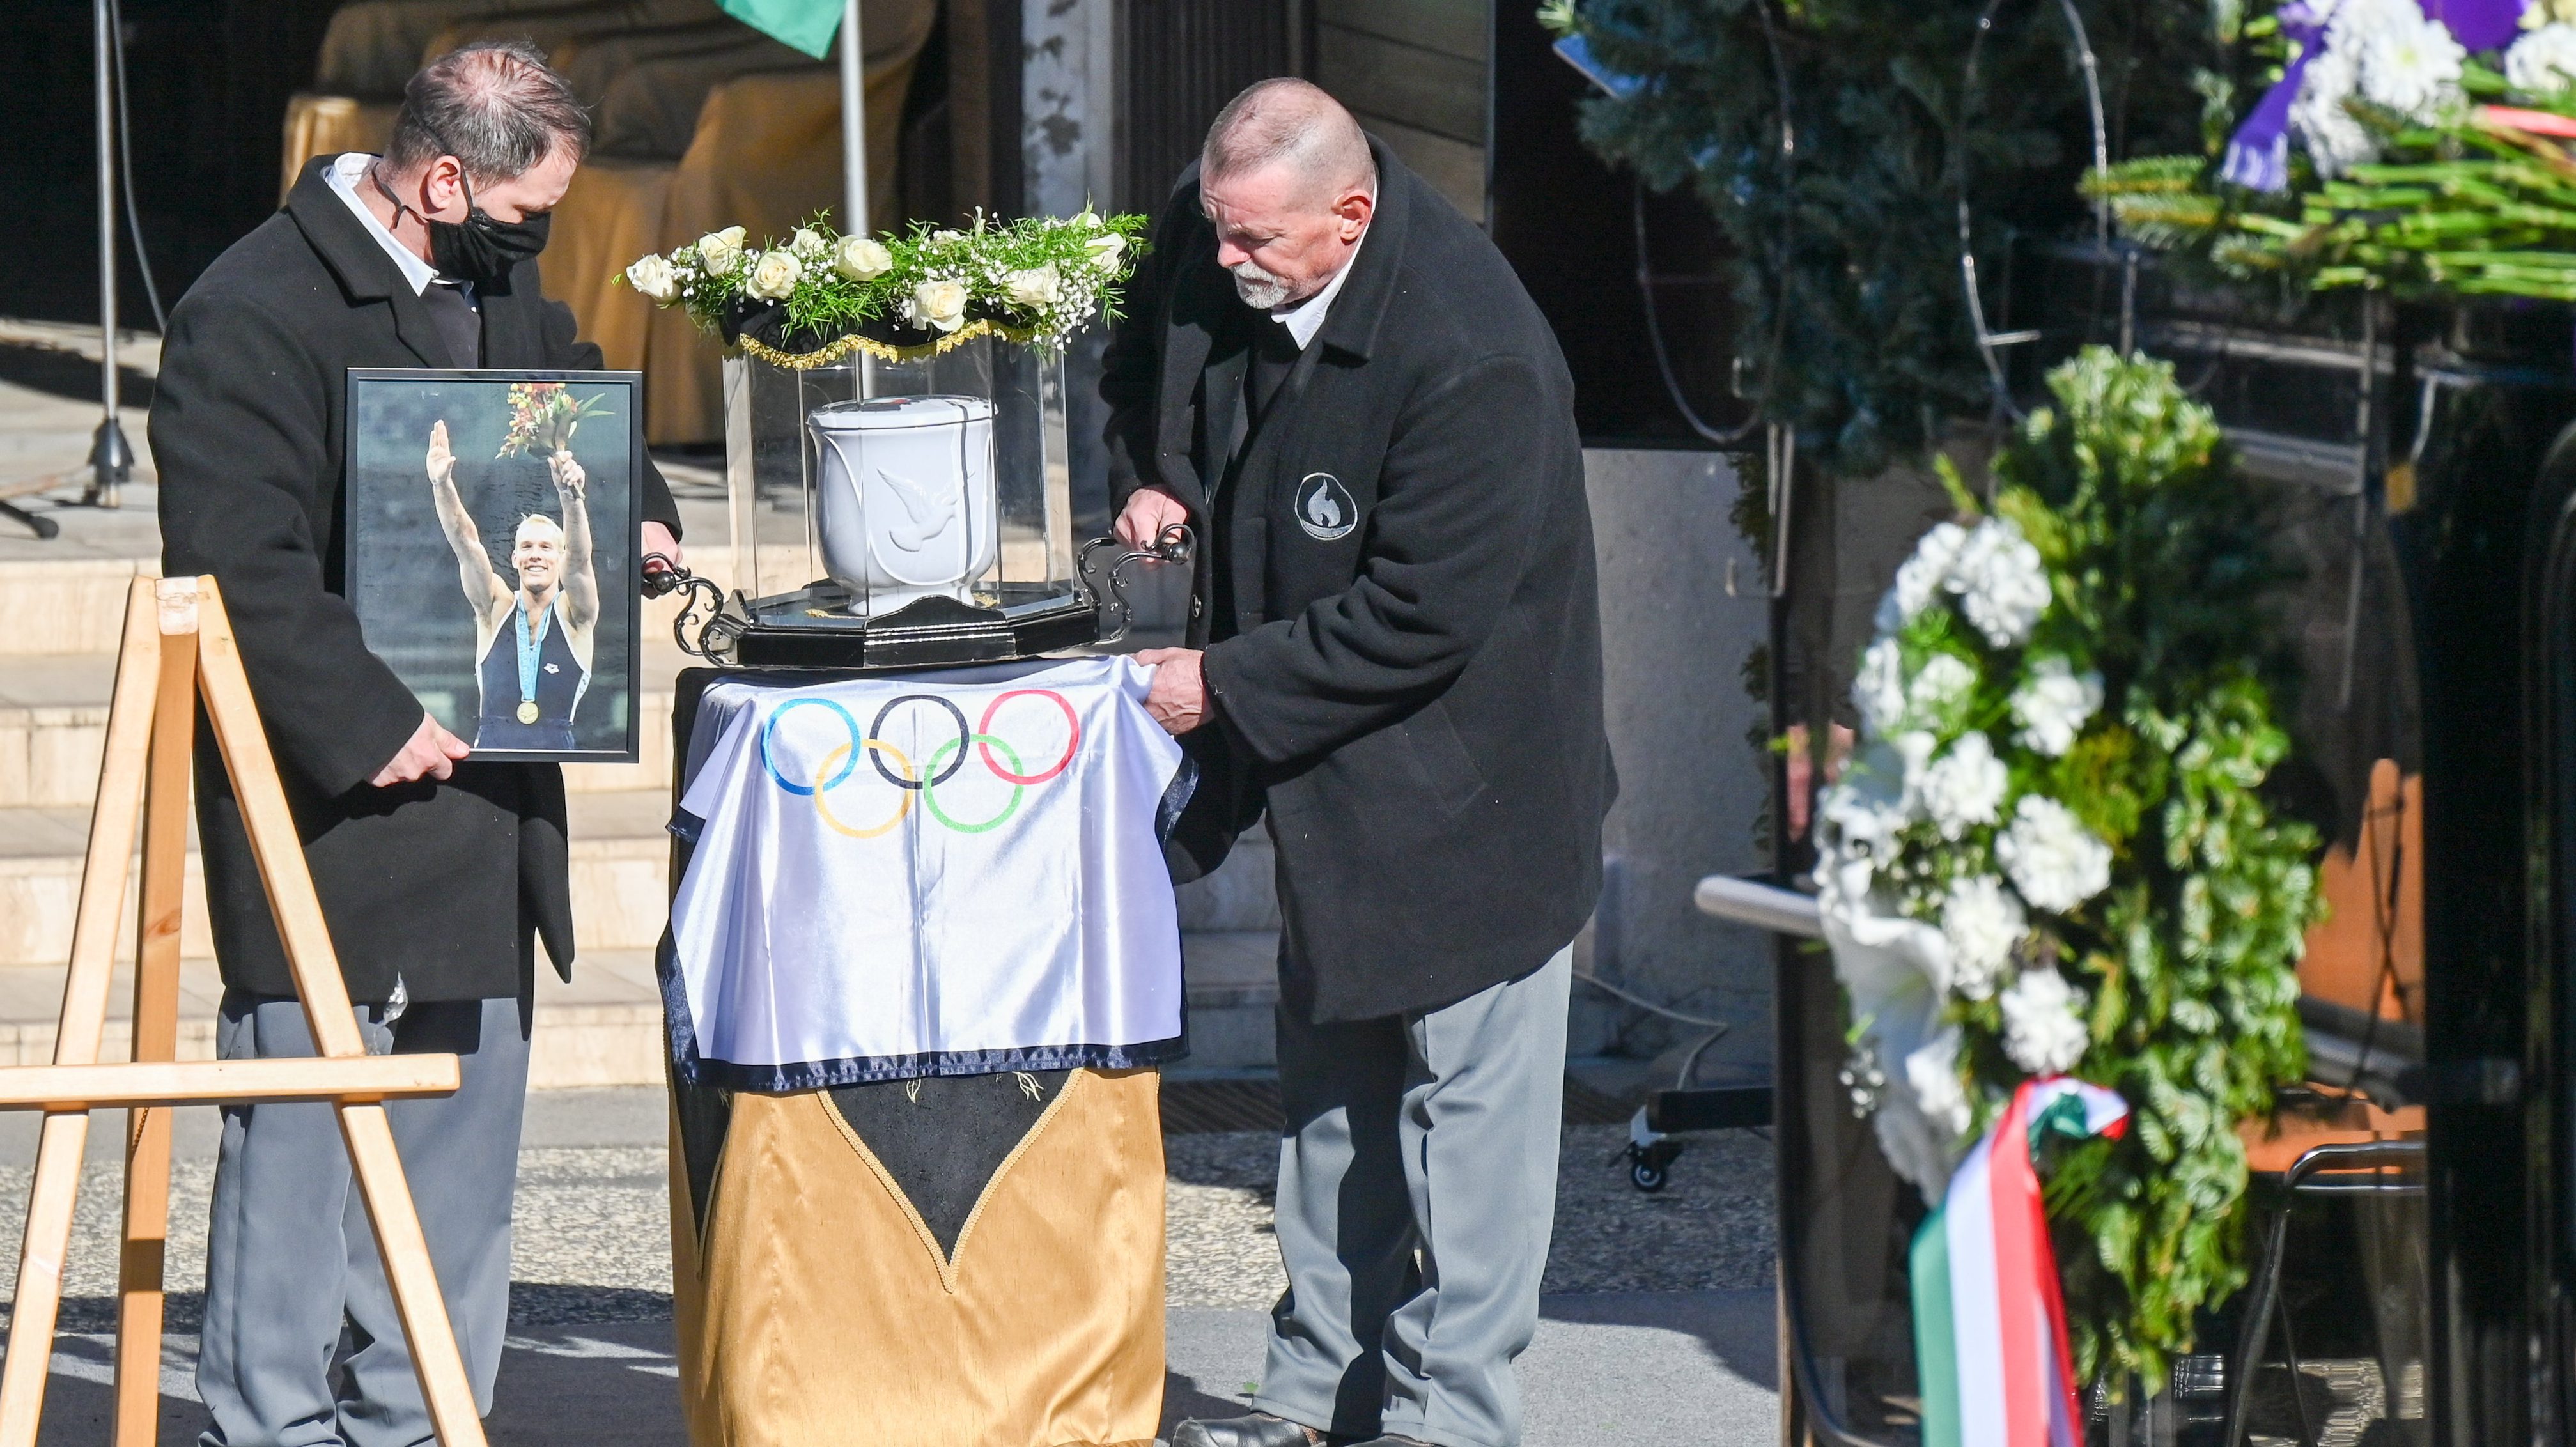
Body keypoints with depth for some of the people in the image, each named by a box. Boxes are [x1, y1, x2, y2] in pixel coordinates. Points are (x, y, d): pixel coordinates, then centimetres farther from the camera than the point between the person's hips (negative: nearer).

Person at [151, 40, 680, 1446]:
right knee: (302, 1141, -6)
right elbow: (240, 569, -21)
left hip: (482, 806, 9)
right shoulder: (253, 315, -15)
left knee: (456, 1156, 13)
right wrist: (372, 725, -20)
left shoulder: (502, 292, 12)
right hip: (328, 815, -9)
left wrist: (634, 522, 10)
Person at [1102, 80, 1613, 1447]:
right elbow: (1144, 365, 17)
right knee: (1332, 1072, 17)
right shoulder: (1205, 236, -9)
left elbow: (1425, 614, -29)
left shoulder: (1474, 358, -32)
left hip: (1462, 762, -8)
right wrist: (1151, 478, -1)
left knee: (1465, 1082, -1)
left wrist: (1225, 685, -24)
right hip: (1327, 760, 8)